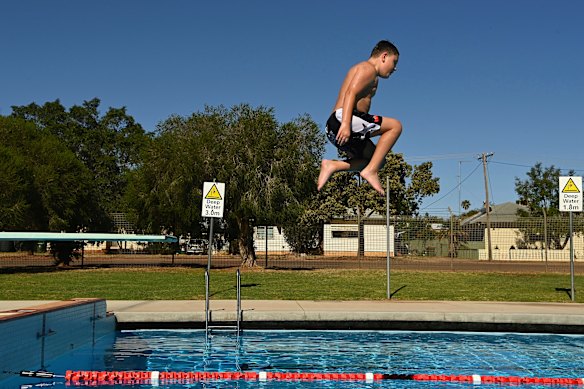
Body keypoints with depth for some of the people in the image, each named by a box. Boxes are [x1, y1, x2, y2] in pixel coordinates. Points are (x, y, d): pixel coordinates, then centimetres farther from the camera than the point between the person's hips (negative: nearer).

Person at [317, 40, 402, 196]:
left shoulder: (372, 77, 32)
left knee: (377, 160, 15)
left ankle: (332, 165, 2)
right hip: (342, 119, -10)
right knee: (395, 126, -10)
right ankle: (370, 171, -16)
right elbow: (351, 93, -16)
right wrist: (346, 123, -29)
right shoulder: (368, 69, 0)